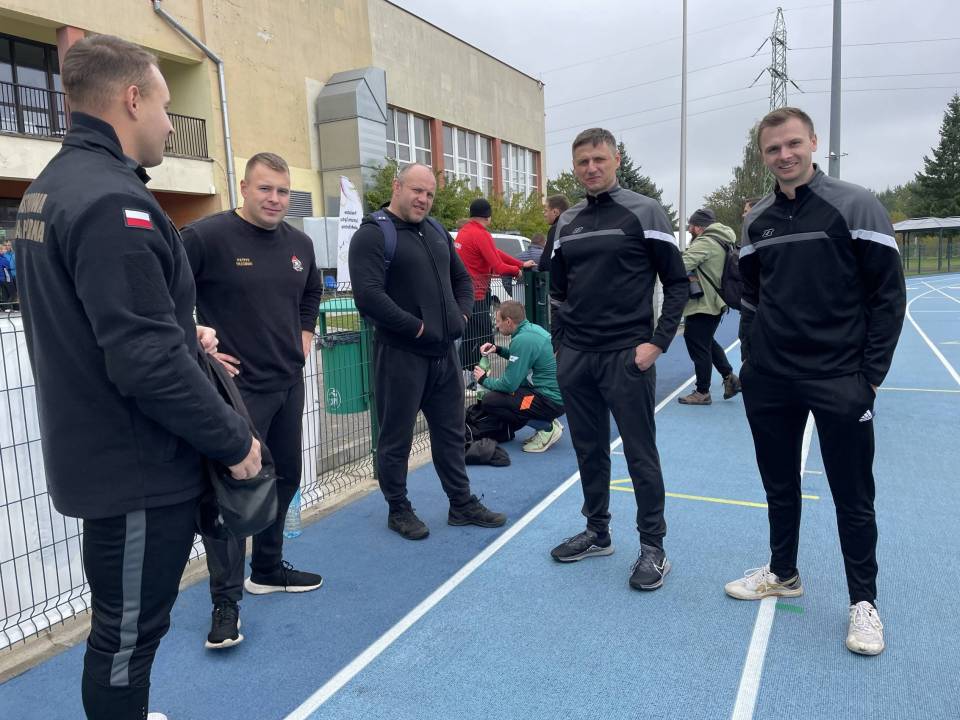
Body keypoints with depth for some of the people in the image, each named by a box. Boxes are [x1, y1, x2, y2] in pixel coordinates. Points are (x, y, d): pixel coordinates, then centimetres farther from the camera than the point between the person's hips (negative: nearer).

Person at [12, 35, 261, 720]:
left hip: (94, 453, 10)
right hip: (138, 466, -10)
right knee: (128, 634, 8)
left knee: (124, 624, 26)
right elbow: (148, 362, -27)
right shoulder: (112, 201, -22)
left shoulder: (49, 188, 10)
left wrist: (183, 334, 9)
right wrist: (235, 441, -17)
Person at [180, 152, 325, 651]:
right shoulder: (207, 235, -13)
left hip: (289, 384, 7)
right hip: (236, 385, -7)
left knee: (284, 479, 16)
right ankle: (226, 599, 7)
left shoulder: (299, 243, 8)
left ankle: (267, 569, 34)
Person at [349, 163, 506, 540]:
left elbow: (462, 279, 24)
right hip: (400, 355, -7)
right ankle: (398, 510, 24)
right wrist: (417, 327, -17)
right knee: (396, 439, 7)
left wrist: (461, 314, 6)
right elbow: (368, 296, -21)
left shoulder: (438, 233, 14)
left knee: (450, 432, 16)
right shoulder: (372, 235, -9)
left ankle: (462, 503, 29)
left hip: (444, 352, 7)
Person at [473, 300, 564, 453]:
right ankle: (548, 422, 14)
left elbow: (508, 384, -18)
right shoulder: (534, 328, 6)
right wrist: (498, 350, 15)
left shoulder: (522, 340, -20)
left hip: (553, 400, -10)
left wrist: (484, 380, 1)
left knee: (489, 401, -14)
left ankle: (546, 429, -5)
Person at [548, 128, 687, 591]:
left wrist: (657, 342, -12)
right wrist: (572, 329, 9)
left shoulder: (643, 212, -4)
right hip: (574, 357, 6)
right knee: (589, 450, 14)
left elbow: (677, 283, -5)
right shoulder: (567, 222, 11)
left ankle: (653, 547, 16)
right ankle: (597, 533, 30)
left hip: (627, 357, -5)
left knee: (640, 453, 2)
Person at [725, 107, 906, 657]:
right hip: (770, 382, 5)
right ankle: (783, 574, 36)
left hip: (840, 382, -4)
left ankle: (864, 602, 24)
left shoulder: (856, 206, -6)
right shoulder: (757, 221, 7)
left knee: (853, 496, 6)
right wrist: (752, 360, 8)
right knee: (779, 485, 16)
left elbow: (889, 295, -7)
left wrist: (871, 375, -10)